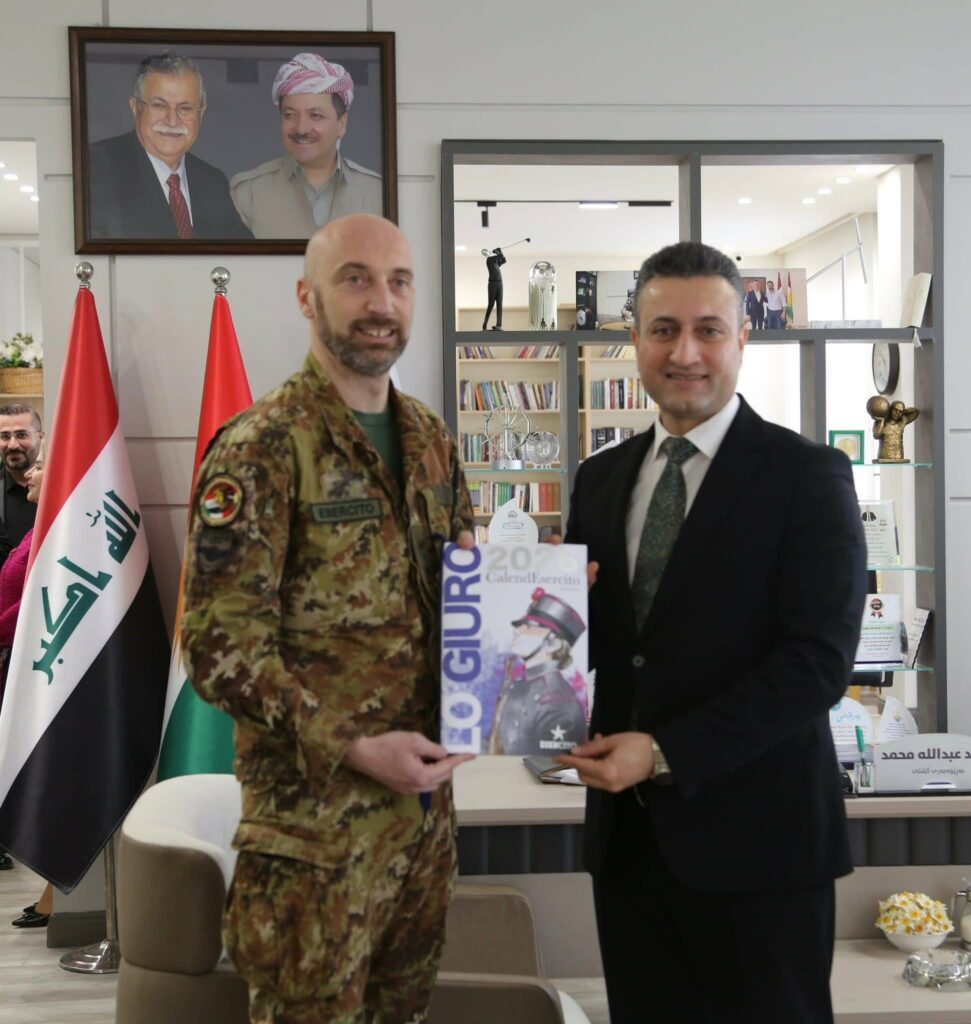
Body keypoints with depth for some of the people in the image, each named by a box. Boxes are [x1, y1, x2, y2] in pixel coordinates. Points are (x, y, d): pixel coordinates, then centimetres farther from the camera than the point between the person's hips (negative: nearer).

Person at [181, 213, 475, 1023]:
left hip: (426, 795, 6)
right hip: (315, 813, -6)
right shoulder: (261, 449, -13)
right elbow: (220, 645, -17)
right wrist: (352, 746, -22)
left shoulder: (431, 438, 8)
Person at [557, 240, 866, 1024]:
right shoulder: (602, 478, 9)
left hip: (756, 836, -5)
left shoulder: (807, 475, -8)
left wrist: (666, 753, -19)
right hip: (628, 826, 5)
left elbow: (819, 661, -15)